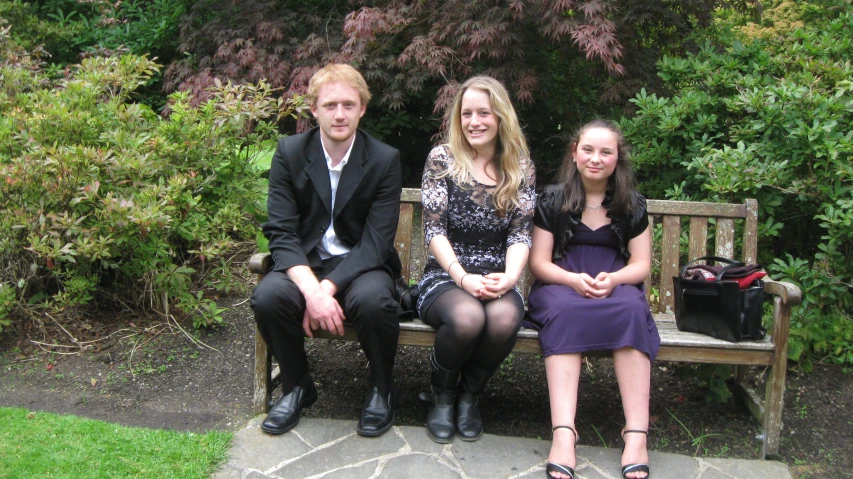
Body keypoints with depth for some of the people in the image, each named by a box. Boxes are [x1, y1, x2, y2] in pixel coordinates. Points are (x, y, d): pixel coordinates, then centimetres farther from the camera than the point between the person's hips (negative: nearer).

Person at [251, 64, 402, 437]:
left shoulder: (385, 160, -6)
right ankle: (297, 385, 1)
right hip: (304, 264, 2)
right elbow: (280, 232, -10)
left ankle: (381, 389, -2)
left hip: (360, 264, -1)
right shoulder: (289, 152, -3)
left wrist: (328, 289, -26)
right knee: (267, 297, -29)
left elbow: (376, 242, -12)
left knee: (374, 301, -34)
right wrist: (312, 291, -27)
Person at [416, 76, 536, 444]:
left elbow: (521, 233, 2)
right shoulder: (442, 159, 1)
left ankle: (469, 396, -2)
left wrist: (509, 276, -17)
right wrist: (463, 277, -19)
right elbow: (434, 230, -5)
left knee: (504, 318, -34)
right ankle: (440, 395, -2)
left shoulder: (520, 167, 8)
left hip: (497, 280, 2)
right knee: (467, 317, -36)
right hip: (446, 276, -2)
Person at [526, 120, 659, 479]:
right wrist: (574, 279, -17)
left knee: (633, 309, -34)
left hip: (616, 286, 2)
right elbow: (539, 262, 4)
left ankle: (637, 434, -38)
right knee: (564, 312, -37)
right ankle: (563, 433, -47)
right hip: (560, 284, -1)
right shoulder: (552, 200, 6)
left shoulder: (632, 205, 11)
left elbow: (641, 265, 9)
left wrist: (612, 280, -14)